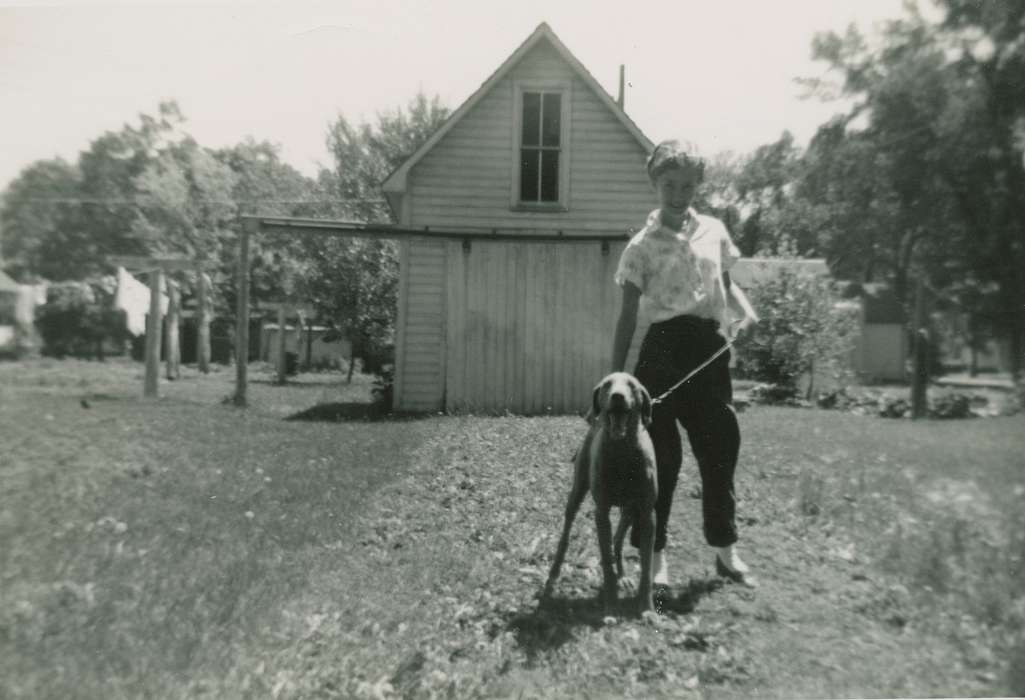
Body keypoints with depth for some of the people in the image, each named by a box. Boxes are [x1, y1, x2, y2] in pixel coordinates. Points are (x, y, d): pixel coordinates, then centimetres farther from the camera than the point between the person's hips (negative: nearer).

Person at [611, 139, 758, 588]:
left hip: (710, 348, 4)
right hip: (664, 348, -4)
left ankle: (726, 551, 26)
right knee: (662, 454, 0)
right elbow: (628, 314, -2)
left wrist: (746, 311, 0)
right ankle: (656, 556, 14)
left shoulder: (714, 231, 11)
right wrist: (616, 375, -7)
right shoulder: (642, 246, -1)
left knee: (720, 449, 9)